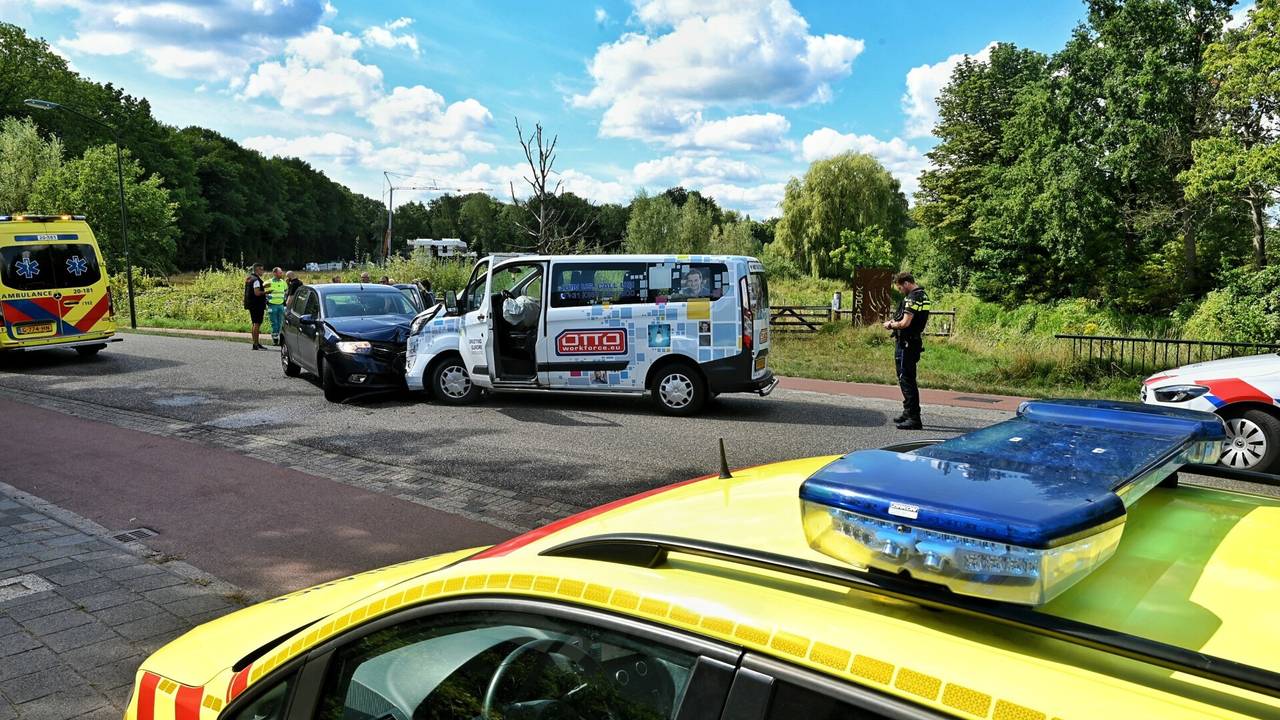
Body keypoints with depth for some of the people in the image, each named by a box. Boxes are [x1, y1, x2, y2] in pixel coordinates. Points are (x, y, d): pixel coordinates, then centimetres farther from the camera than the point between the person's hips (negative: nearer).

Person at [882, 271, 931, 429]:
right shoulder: (923, 295, 14)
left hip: (906, 344, -10)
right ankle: (909, 413, 29)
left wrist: (891, 325, -7)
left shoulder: (912, 298, -18)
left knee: (906, 380, -8)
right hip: (916, 342, 10)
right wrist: (894, 322, 12)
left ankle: (914, 418, -8)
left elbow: (905, 323, -25)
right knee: (908, 379, 19)